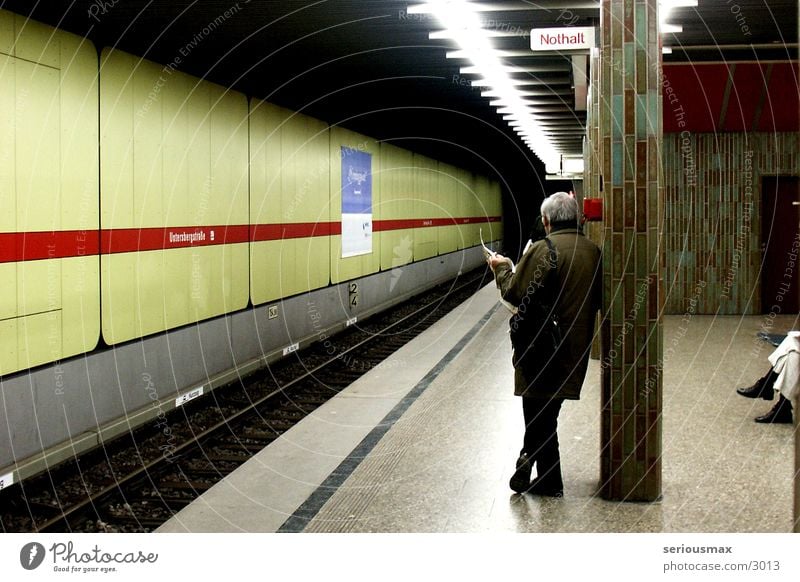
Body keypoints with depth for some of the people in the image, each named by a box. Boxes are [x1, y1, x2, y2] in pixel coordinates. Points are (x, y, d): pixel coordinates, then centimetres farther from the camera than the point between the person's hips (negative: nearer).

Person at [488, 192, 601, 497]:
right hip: (575, 347, 7)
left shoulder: (543, 250, -17)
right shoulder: (593, 251, 3)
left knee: (539, 412, 6)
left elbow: (514, 293, -13)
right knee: (546, 412, 18)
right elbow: (597, 299, 12)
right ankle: (528, 466, 28)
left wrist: (502, 268, 3)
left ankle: (549, 480, 9)